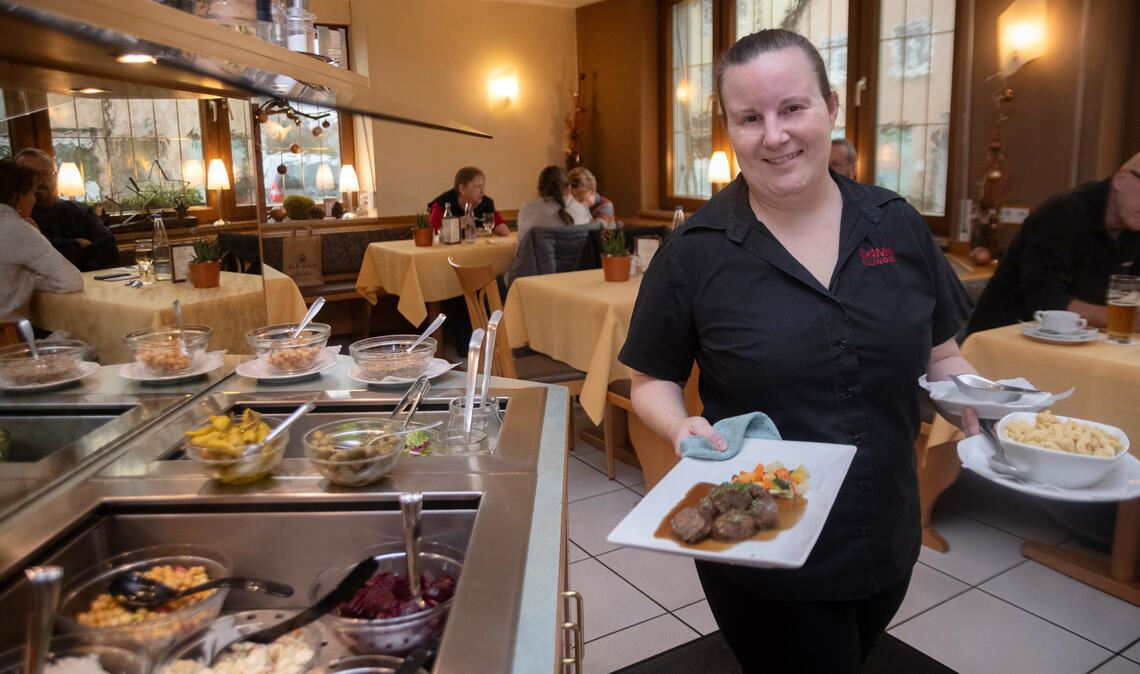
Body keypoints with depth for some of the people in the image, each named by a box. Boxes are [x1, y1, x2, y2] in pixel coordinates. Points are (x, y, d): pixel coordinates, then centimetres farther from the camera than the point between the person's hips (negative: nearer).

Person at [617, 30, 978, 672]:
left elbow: (942, 357, 7)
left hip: (888, 542, 5)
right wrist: (681, 427, -24)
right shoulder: (695, 252, -13)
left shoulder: (897, 225, -4)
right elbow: (654, 380, -4)